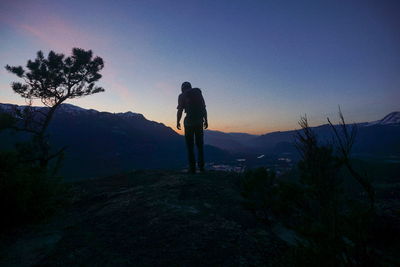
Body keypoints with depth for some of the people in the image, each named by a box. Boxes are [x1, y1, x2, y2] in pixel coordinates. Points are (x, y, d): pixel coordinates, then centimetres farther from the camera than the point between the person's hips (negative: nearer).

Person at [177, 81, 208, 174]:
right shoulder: (199, 93, 13)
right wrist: (206, 120, 15)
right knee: (200, 145, 13)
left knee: (190, 146, 3)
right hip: (199, 122, 4)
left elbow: (180, 110, -5)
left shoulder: (182, 96, 2)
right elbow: (204, 109, 10)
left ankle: (192, 168, 3)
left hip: (189, 122, -3)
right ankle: (201, 167, 12)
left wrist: (177, 122, 6)